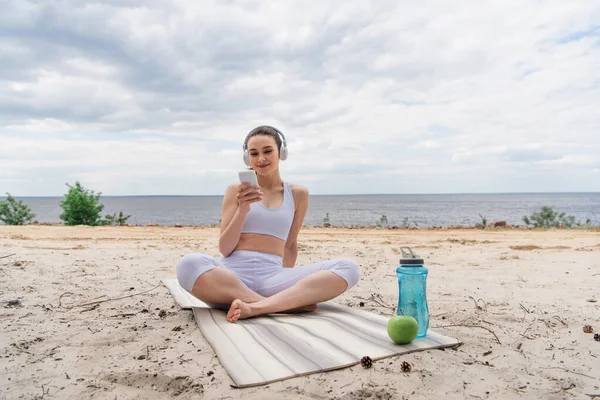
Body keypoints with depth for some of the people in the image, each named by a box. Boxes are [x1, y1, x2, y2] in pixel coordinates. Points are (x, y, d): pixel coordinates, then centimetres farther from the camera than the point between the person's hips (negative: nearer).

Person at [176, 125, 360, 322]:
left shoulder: (298, 194, 12)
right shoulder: (236, 190, 9)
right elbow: (225, 249, 4)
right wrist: (242, 211, -10)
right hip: (233, 273, -1)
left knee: (348, 268, -20)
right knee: (189, 264, -35)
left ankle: (256, 307, -31)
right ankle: (288, 303, -26)